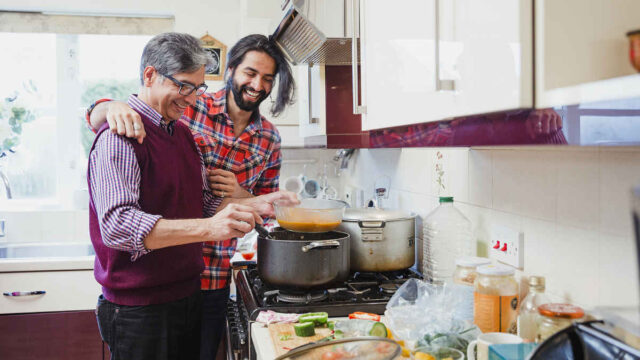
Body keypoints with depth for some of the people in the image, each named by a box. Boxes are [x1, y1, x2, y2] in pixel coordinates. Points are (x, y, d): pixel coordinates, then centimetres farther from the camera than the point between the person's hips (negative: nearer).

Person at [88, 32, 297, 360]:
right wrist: (209, 228, -37)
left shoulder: (182, 133, 12)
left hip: (188, 294, 8)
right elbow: (117, 225, -29)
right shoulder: (119, 136, -16)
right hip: (139, 308, -8)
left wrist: (256, 204, -2)